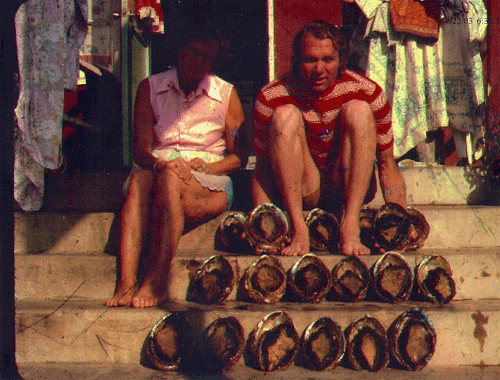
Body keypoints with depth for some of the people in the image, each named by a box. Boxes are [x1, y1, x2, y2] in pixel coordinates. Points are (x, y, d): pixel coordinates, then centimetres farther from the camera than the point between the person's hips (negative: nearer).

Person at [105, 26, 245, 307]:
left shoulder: (226, 94, 10)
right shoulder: (150, 88, 12)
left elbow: (239, 156, 8)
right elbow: (140, 149, 2)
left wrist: (207, 167, -12)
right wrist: (159, 163, -20)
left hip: (210, 184, -1)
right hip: (158, 168, 1)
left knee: (170, 179, -36)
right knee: (139, 180, -35)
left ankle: (156, 284, -43)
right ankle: (126, 284, -48)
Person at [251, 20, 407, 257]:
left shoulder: (367, 93, -10)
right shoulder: (271, 98, -11)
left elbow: (387, 164, -7)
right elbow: (263, 167, -9)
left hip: (350, 190, 0)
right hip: (299, 193, 0)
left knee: (358, 109, -21)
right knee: (286, 114, -23)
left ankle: (350, 226, -31)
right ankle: (298, 229, -31)